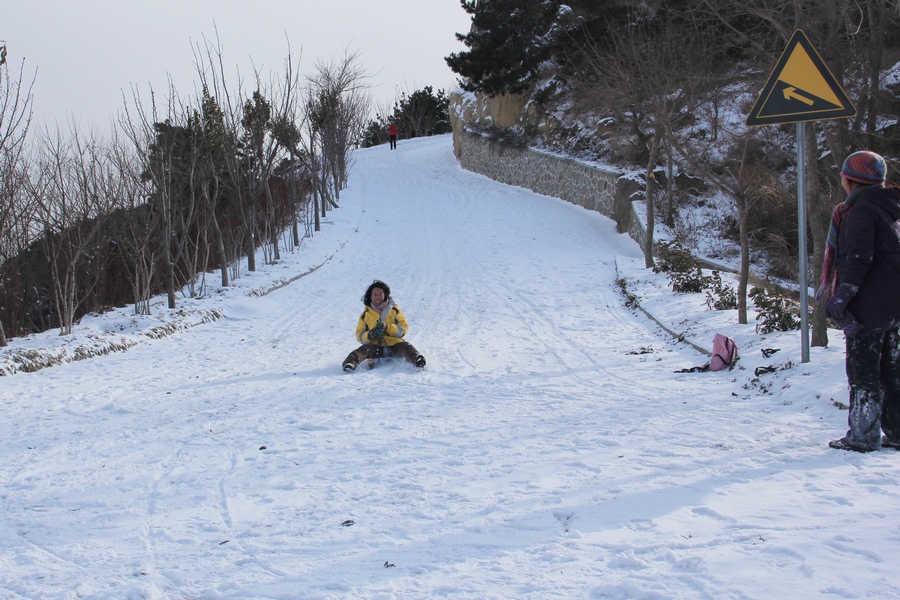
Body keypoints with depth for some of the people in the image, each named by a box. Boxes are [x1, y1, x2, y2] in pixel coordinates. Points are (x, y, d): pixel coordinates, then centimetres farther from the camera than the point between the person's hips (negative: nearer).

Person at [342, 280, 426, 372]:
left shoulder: (394, 310, 14)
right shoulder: (365, 314, 16)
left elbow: (403, 328, 4)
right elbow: (359, 335, 10)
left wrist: (387, 327, -14)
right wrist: (370, 335, -14)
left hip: (394, 344, 0)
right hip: (375, 346, 0)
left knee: (406, 347, -31)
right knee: (363, 350, -32)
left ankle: (416, 358, -59)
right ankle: (350, 363, -58)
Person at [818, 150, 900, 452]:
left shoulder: (861, 211, -14)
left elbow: (858, 260, -22)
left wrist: (841, 298, -20)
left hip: (869, 305, -9)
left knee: (863, 372, -4)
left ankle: (863, 435, -3)